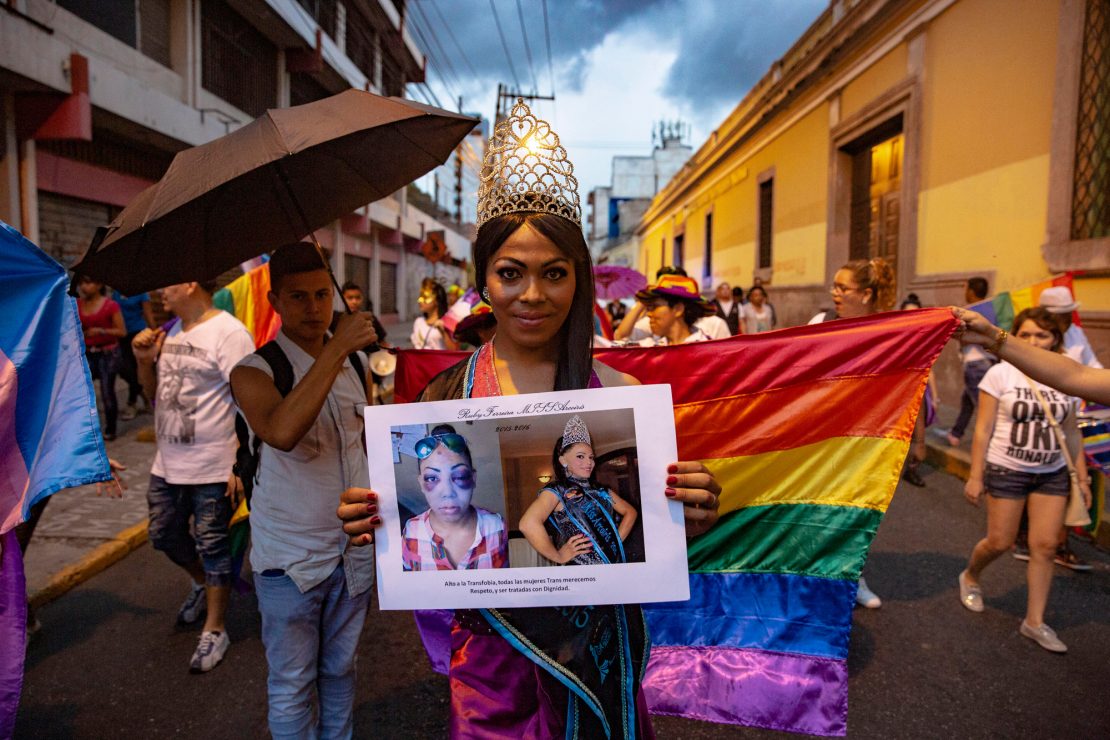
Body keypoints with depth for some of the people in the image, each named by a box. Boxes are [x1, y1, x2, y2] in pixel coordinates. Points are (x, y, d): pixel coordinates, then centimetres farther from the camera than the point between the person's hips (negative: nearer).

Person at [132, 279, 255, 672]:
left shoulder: (229, 333, -16)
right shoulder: (170, 332, 10)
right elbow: (155, 396, 18)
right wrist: (144, 362, -1)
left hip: (213, 469, -8)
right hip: (167, 464, 8)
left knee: (212, 547, 5)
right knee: (164, 535, 20)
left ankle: (214, 631, 22)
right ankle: (203, 583, 48)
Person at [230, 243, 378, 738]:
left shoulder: (357, 363, 2)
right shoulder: (255, 372, -13)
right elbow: (281, 433, -36)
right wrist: (334, 350, -36)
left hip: (353, 547, 4)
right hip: (290, 557, -4)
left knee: (340, 669, 21)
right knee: (292, 687, 12)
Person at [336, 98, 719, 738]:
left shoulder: (620, 393, -10)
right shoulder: (446, 393, -7)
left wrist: (688, 522, -23)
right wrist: (378, 526, -17)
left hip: (595, 656, 0)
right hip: (488, 661, 1)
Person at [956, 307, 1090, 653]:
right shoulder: (1001, 373, -10)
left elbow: (1071, 434, 10)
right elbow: (983, 429, -9)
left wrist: (1082, 478, 8)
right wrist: (975, 476, -10)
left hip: (1052, 475, 4)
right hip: (1006, 471, -3)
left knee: (1044, 547, 2)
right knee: (999, 543, 3)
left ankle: (1034, 621, 15)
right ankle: (970, 578, 34)